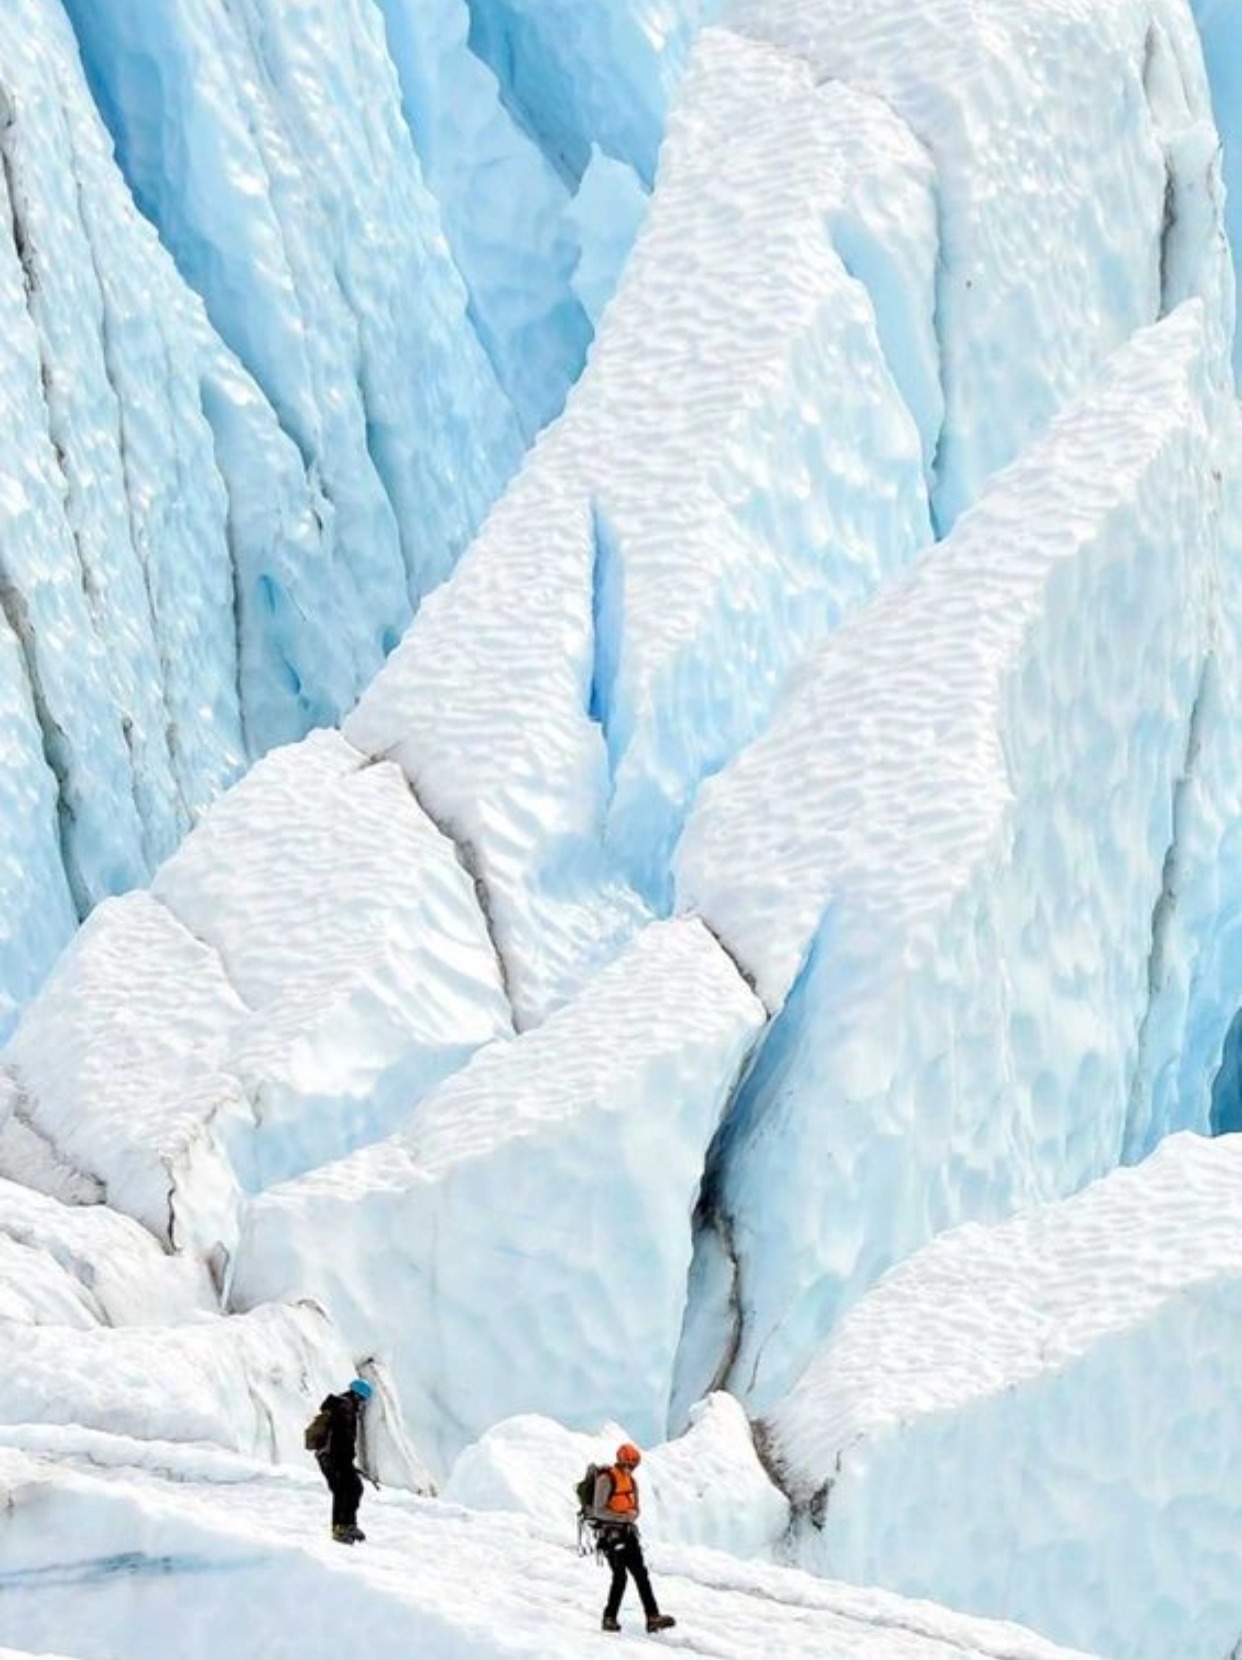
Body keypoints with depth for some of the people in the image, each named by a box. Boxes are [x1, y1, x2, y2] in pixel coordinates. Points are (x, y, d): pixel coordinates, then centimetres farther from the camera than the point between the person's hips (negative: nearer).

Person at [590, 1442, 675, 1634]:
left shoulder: (631, 1481, 13)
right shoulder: (606, 1479, -11)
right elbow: (599, 1511, -15)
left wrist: (633, 1515, -5)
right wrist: (622, 1517, -26)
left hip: (628, 1533, 7)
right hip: (610, 1533, -7)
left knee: (641, 1574, -2)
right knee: (620, 1576, -11)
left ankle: (653, 1617, -8)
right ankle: (609, 1618, 1)